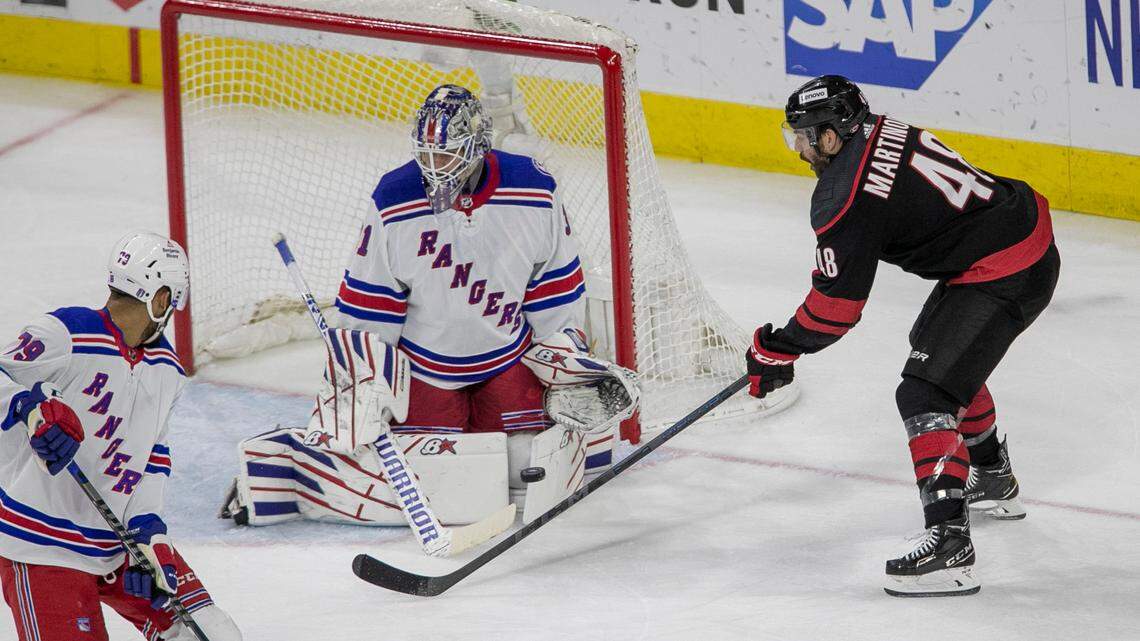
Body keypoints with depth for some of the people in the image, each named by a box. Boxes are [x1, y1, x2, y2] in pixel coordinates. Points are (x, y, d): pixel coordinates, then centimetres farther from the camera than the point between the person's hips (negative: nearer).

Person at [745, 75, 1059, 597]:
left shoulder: (844, 200, -18)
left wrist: (777, 351, 1)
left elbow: (838, 304, -11)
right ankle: (993, 482, 51)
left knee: (925, 394, -14)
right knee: (944, 351, 32)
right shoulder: (880, 132, 8)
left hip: (1000, 277, -10)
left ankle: (949, 541, -25)